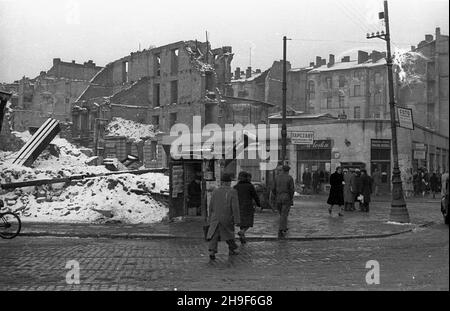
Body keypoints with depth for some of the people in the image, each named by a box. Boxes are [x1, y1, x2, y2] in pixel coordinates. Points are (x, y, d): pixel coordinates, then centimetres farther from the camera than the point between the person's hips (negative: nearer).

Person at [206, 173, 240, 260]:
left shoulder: (215, 191, 0)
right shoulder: (232, 192, -10)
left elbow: (211, 206, 5)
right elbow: (235, 207, -14)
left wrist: (210, 219, 15)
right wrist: (237, 220, -10)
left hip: (215, 218, 2)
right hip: (227, 219, -2)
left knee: (213, 235, 1)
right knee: (229, 234, 17)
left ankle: (212, 252, -14)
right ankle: (232, 250, 30)